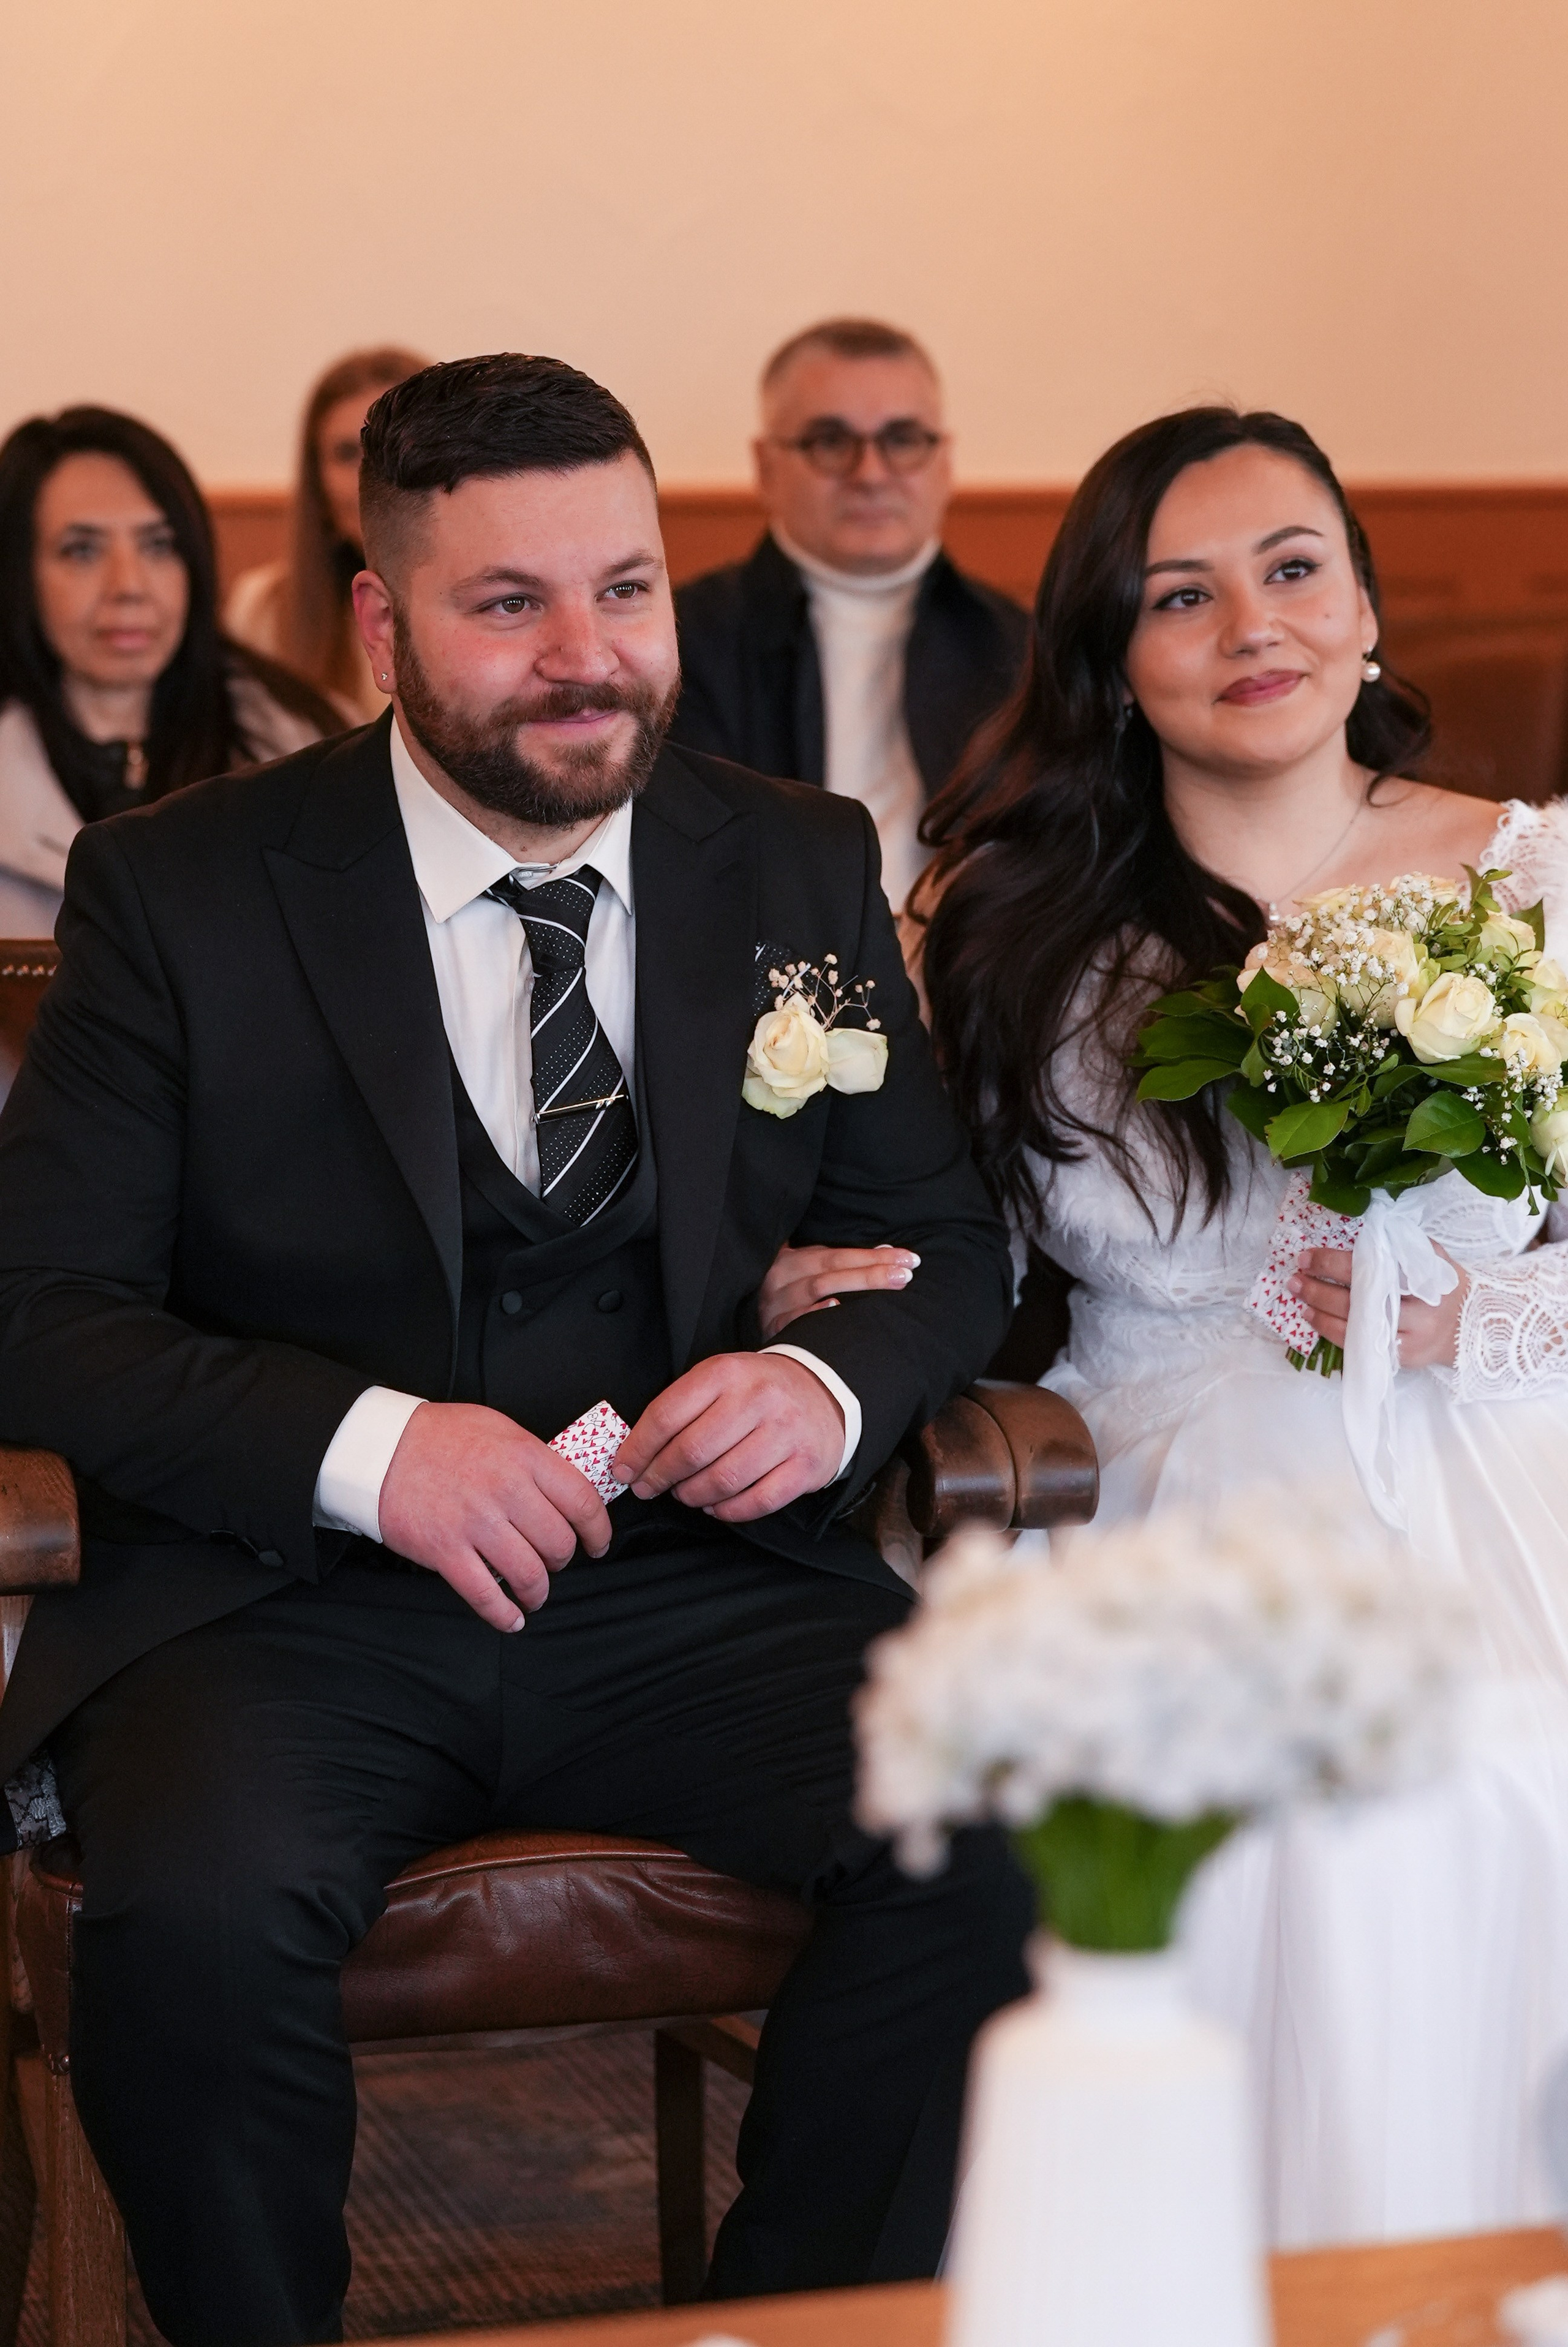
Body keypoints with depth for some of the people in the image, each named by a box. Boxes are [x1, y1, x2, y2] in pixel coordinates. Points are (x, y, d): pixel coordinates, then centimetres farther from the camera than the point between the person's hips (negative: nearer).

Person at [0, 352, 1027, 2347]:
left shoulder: (801, 873, 9)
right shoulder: (177, 890, 0)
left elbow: (943, 1243, 14)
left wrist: (836, 1387, -11)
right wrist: (364, 1445, -19)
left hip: (696, 1578, 3)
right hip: (286, 1591, -2)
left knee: (991, 1842, -25)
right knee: (196, 1909, -33)